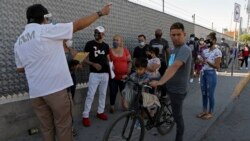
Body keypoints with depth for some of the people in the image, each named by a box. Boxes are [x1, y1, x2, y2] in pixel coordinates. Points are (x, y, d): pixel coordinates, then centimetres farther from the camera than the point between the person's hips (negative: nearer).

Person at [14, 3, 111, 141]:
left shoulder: (18, 41, 12)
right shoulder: (47, 30, -8)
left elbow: (20, 68, 19)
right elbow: (78, 25, -6)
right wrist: (100, 12, 3)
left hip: (35, 92, 7)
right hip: (55, 88, -6)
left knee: (46, 128, 14)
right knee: (63, 125, 6)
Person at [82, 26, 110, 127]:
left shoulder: (106, 46, 10)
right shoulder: (90, 44, -3)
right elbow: (85, 59, -5)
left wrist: (110, 65, 1)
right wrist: (93, 64, -21)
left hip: (105, 73, 5)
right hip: (94, 73, -5)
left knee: (103, 94, 13)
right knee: (90, 95, -5)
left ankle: (100, 112, 27)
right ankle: (85, 116, 4)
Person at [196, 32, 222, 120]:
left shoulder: (217, 52, -10)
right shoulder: (205, 51, 9)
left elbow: (217, 66, -13)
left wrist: (207, 61, -25)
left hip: (211, 74, -7)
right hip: (203, 73, 7)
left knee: (210, 94, 3)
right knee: (204, 94, 14)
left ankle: (210, 113, 19)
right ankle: (204, 111, 28)